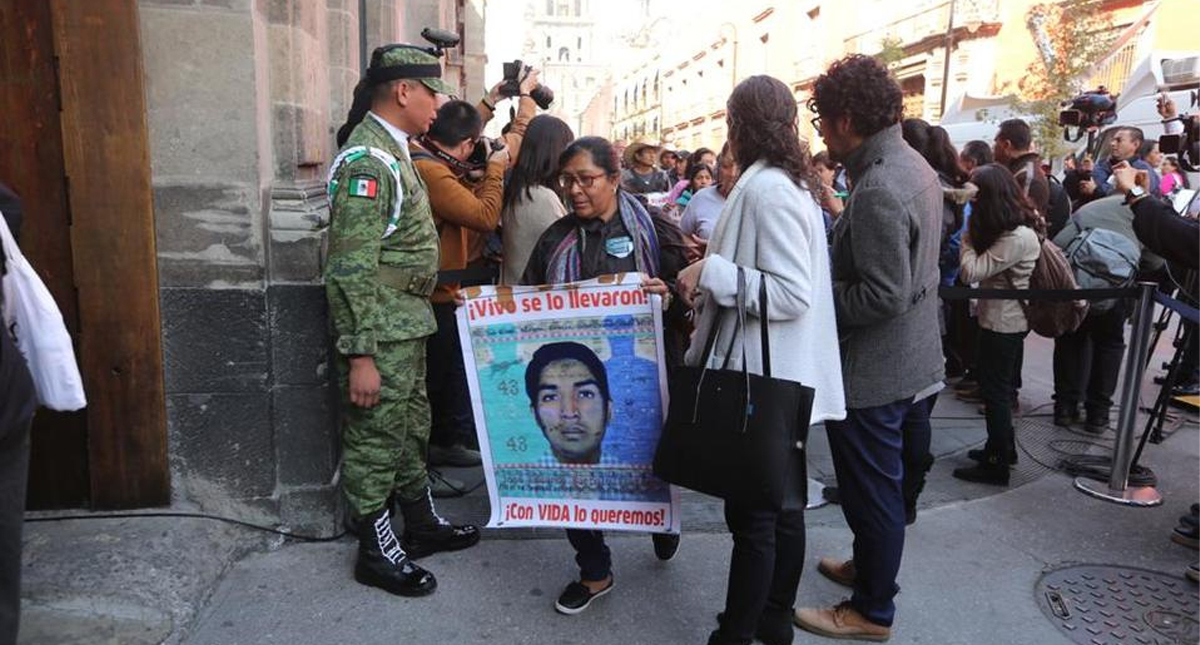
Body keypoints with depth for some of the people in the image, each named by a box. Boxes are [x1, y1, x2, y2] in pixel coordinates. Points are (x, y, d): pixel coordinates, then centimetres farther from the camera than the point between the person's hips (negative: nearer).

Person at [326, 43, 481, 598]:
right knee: (374, 438, 4)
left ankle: (421, 524, 36)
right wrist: (360, 355, -23)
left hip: (407, 323, 10)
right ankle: (376, 552, 19)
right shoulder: (367, 160, -19)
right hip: (381, 331, -10)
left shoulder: (391, 150, 12)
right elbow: (351, 268, -23)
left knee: (412, 427, 20)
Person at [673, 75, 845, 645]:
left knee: (752, 516, 0)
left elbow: (792, 294, -24)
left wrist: (712, 272, -20)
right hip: (781, 376, 10)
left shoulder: (766, 188, -18)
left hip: (762, 380, -10)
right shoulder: (790, 181, 12)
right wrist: (718, 259, 14)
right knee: (782, 506, 19)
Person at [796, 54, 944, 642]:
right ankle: (869, 565, 44)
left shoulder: (877, 188, -26)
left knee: (871, 490, 7)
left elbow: (884, 296, -27)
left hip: (874, 372, -10)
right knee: (882, 481, 25)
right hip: (911, 360, 10)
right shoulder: (914, 166, 6)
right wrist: (842, 220, 11)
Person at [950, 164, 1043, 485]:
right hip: (1007, 319, 9)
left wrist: (969, 232, -15)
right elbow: (983, 266, 6)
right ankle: (1003, 447, 36)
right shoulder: (1019, 225, 5)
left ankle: (997, 465, 12)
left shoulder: (1018, 238, -26)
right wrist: (975, 232, -5)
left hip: (1002, 323, -9)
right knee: (999, 387, 20)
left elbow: (971, 271, -26)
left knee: (995, 390, 1)